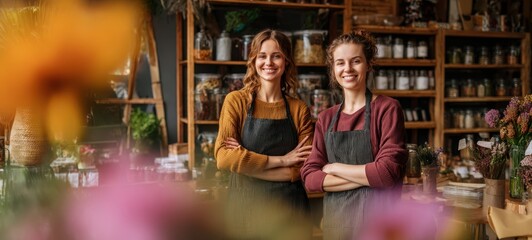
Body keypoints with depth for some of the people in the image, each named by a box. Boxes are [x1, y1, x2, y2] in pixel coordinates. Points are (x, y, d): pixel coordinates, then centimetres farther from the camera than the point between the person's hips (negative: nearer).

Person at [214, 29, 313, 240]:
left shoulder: (300, 109, 1)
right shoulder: (236, 101, -3)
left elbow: (304, 169, -7)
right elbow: (223, 157, -14)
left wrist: (247, 163, -15)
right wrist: (281, 160, -14)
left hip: (290, 208, 1)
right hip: (246, 206, -1)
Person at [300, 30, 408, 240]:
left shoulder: (387, 108, -7)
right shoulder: (325, 118, 6)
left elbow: (389, 172, -18)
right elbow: (310, 178, -3)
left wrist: (335, 168, -8)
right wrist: (366, 178, -14)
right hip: (335, 218, 4)